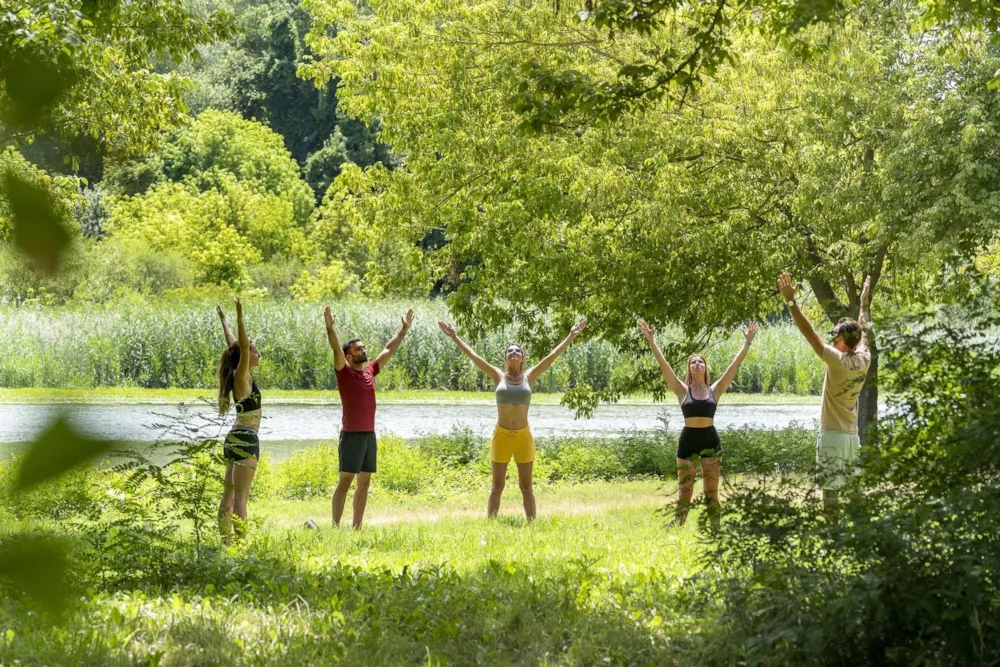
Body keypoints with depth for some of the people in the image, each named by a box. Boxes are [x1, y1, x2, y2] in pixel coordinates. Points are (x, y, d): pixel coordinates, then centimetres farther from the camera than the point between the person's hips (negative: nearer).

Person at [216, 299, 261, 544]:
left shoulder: (239, 376, 11)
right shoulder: (243, 377, -11)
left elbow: (233, 344, 23)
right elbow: (240, 347, -25)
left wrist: (223, 320, 34)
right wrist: (239, 318, -30)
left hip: (235, 438, 10)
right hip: (246, 439, -10)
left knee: (229, 493, 9)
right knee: (240, 495, -13)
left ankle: (226, 539, 12)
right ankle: (241, 541, -16)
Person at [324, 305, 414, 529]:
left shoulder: (370, 370, 13)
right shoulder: (344, 372, -5)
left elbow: (389, 350, 21)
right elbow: (336, 350, -21)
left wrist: (404, 329, 25)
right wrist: (330, 328, -35)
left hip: (369, 435, 7)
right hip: (351, 435, -7)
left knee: (364, 482, 8)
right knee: (345, 481, -8)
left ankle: (357, 527, 13)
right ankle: (335, 527, -9)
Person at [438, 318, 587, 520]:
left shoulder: (529, 376, 4)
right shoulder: (498, 376, 3)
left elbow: (553, 356, 2)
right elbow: (473, 356, 2)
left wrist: (571, 336, -1)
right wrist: (454, 337, 1)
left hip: (523, 436, 0)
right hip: (501, 436, 0)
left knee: (526, 487, 8)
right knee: (497, 486, 7)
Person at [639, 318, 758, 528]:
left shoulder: (715, 390, 5)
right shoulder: (682, 390, 2)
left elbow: (735, 365, 3)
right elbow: (664, 365, -3)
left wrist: (747, 342, 0)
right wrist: (651, 340, -9)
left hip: (711, 440, 1)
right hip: (687, 441, -1)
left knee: (711, 492, 6)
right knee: (684, 492, 3)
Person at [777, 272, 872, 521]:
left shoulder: (838, 360, -15)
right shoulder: (864, 360, 3)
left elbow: (809, 332, -19)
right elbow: (863, 331, 21)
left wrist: (790, 300, -20)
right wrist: (864, 301, 35)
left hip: (832, 436, -7)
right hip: (853, 437, 7)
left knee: (830, 490, -6)